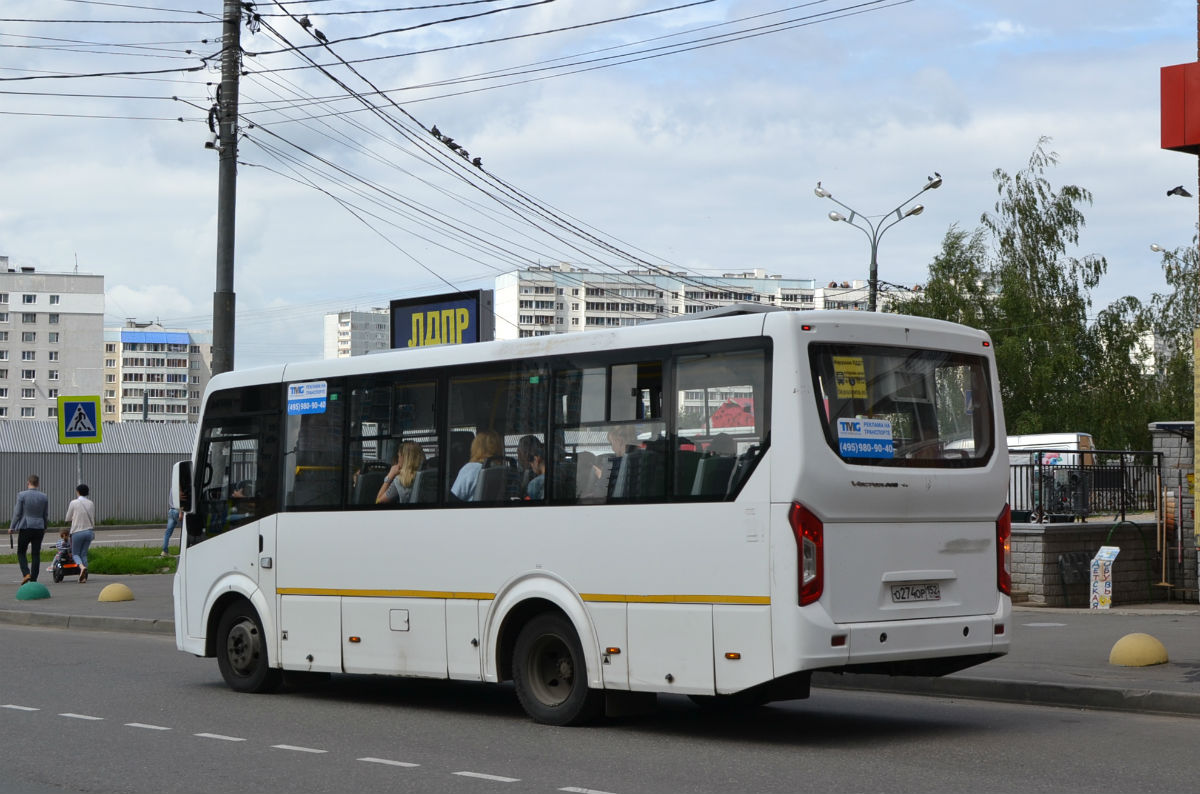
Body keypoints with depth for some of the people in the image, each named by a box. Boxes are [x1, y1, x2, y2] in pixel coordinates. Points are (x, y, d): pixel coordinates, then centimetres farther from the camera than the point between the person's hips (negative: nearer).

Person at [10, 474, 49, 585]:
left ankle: (26, 573, -8)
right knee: (36, 554, 6)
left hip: (25, 527, -3)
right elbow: (46, 515, 8)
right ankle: (33, 579, 5)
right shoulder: (44, 497, 3)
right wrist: (44, 528, 22)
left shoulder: (22, 495, -8)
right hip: (39, 528, 3)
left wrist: (12, 527, 3)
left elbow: (17, 513, -7)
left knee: (21, 552, 11)